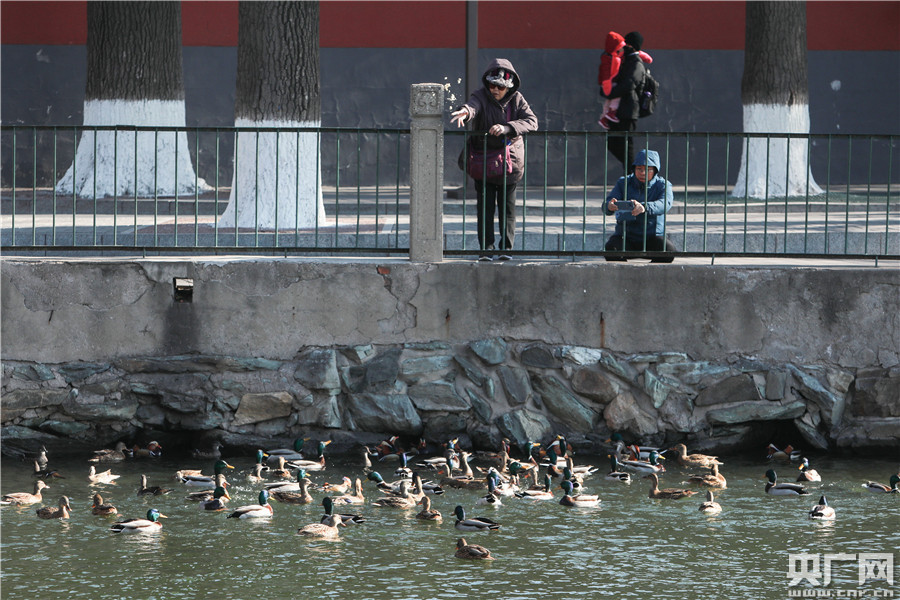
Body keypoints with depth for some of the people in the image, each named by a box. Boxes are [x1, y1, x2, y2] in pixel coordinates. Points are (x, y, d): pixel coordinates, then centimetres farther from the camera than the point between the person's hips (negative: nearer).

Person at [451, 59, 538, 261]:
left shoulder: (516, 99, -4)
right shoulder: (482, 96, -9)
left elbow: (531, 121, -18)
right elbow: (473, 105, -33)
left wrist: (506, 128, -34)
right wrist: (465, 112, -59)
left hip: (509, 160, 1)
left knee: (507, 206, 4)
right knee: (485, 205, -3)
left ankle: (506, 246, 12)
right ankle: (486, 248, 2)